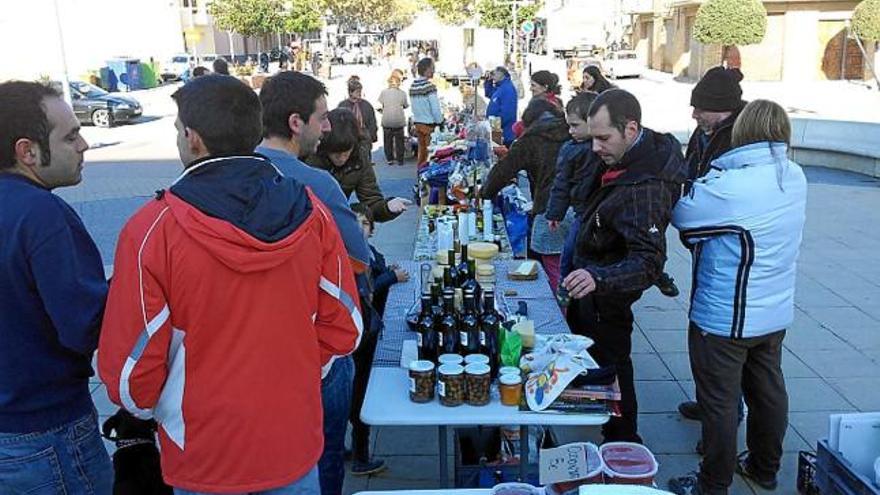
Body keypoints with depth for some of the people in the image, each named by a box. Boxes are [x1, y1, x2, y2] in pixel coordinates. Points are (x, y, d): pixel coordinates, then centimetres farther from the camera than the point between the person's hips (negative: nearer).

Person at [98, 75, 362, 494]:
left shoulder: (150, 230, -20)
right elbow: (344, 327, -3)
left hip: (204, 456, -2)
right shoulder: (309, 212, -11)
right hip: (295, 441, 3)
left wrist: (148, 408, 8)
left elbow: (130, 364, -14)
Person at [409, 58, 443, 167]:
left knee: (421, 150, 17)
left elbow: (414, 106, 10)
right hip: (429, 124, -7)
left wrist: (417, 118, 17)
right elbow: (435, 108, -17)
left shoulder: (412, 85, 5)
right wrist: (440, 122, -6)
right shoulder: (429, 86, -18)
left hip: (417, 122, 7)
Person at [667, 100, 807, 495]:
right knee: (768, 390, 22)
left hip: (724, 318, -7)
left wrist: (695, 186, 5)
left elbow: (680, 214, -14)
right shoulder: (795, 177, -1)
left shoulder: (728, 185, -25)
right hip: (776, 313, 8)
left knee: (720, 402, 7)